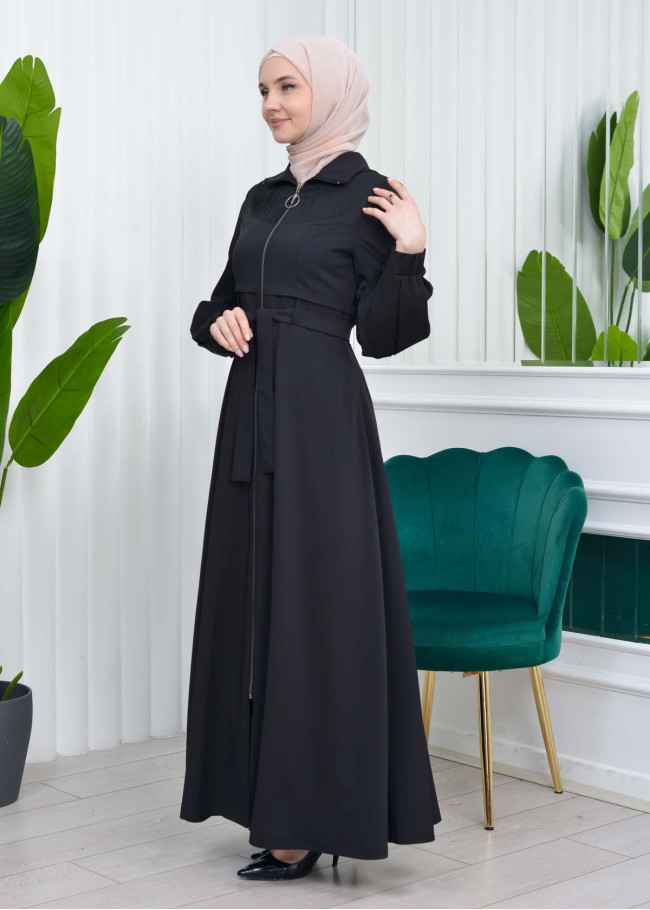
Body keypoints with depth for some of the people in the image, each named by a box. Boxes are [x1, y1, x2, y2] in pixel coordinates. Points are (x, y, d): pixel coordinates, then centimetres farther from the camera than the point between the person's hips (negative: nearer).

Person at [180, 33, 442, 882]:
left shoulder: (368, 196, -4)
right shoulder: (263, 197, 16)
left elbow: (381, 334, -8)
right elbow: (220, 302, 20)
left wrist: (408, 256, -21)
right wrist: (218, 322, -1)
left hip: (320, 420, -7)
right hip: (251, 413, 8)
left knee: (317, 600, -5)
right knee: (254, 598, 8)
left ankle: (313, 818, 3)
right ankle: (274, 800, 18)